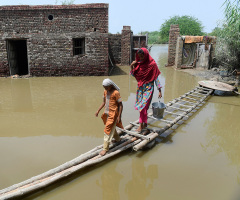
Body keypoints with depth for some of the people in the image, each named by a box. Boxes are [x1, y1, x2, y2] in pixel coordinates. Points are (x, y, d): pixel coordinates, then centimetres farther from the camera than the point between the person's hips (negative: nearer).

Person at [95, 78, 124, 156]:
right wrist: (98, 111, 9)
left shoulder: (116, 93, -17)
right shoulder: (105, 91, 5)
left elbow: (120, 105, -15)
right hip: (106, 113, 8)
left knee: (108, 130, -7)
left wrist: (119, 116, -18)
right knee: (111, 128, 23)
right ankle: (117, 139, 47)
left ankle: (105, 148, 1)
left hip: (113, 114, -8)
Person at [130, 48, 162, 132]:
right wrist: (131, 67, -9)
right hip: (140, 87, 6)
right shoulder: (138, 63, 2)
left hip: (148, 88, -6)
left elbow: (156, 78, -10)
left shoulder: (152, 64, -13)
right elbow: (134, 75, 9)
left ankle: (141, 125, 5)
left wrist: (159, 90, -12)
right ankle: (145, 123, 28)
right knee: (141, 106, 12)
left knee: (143, 106, -9)